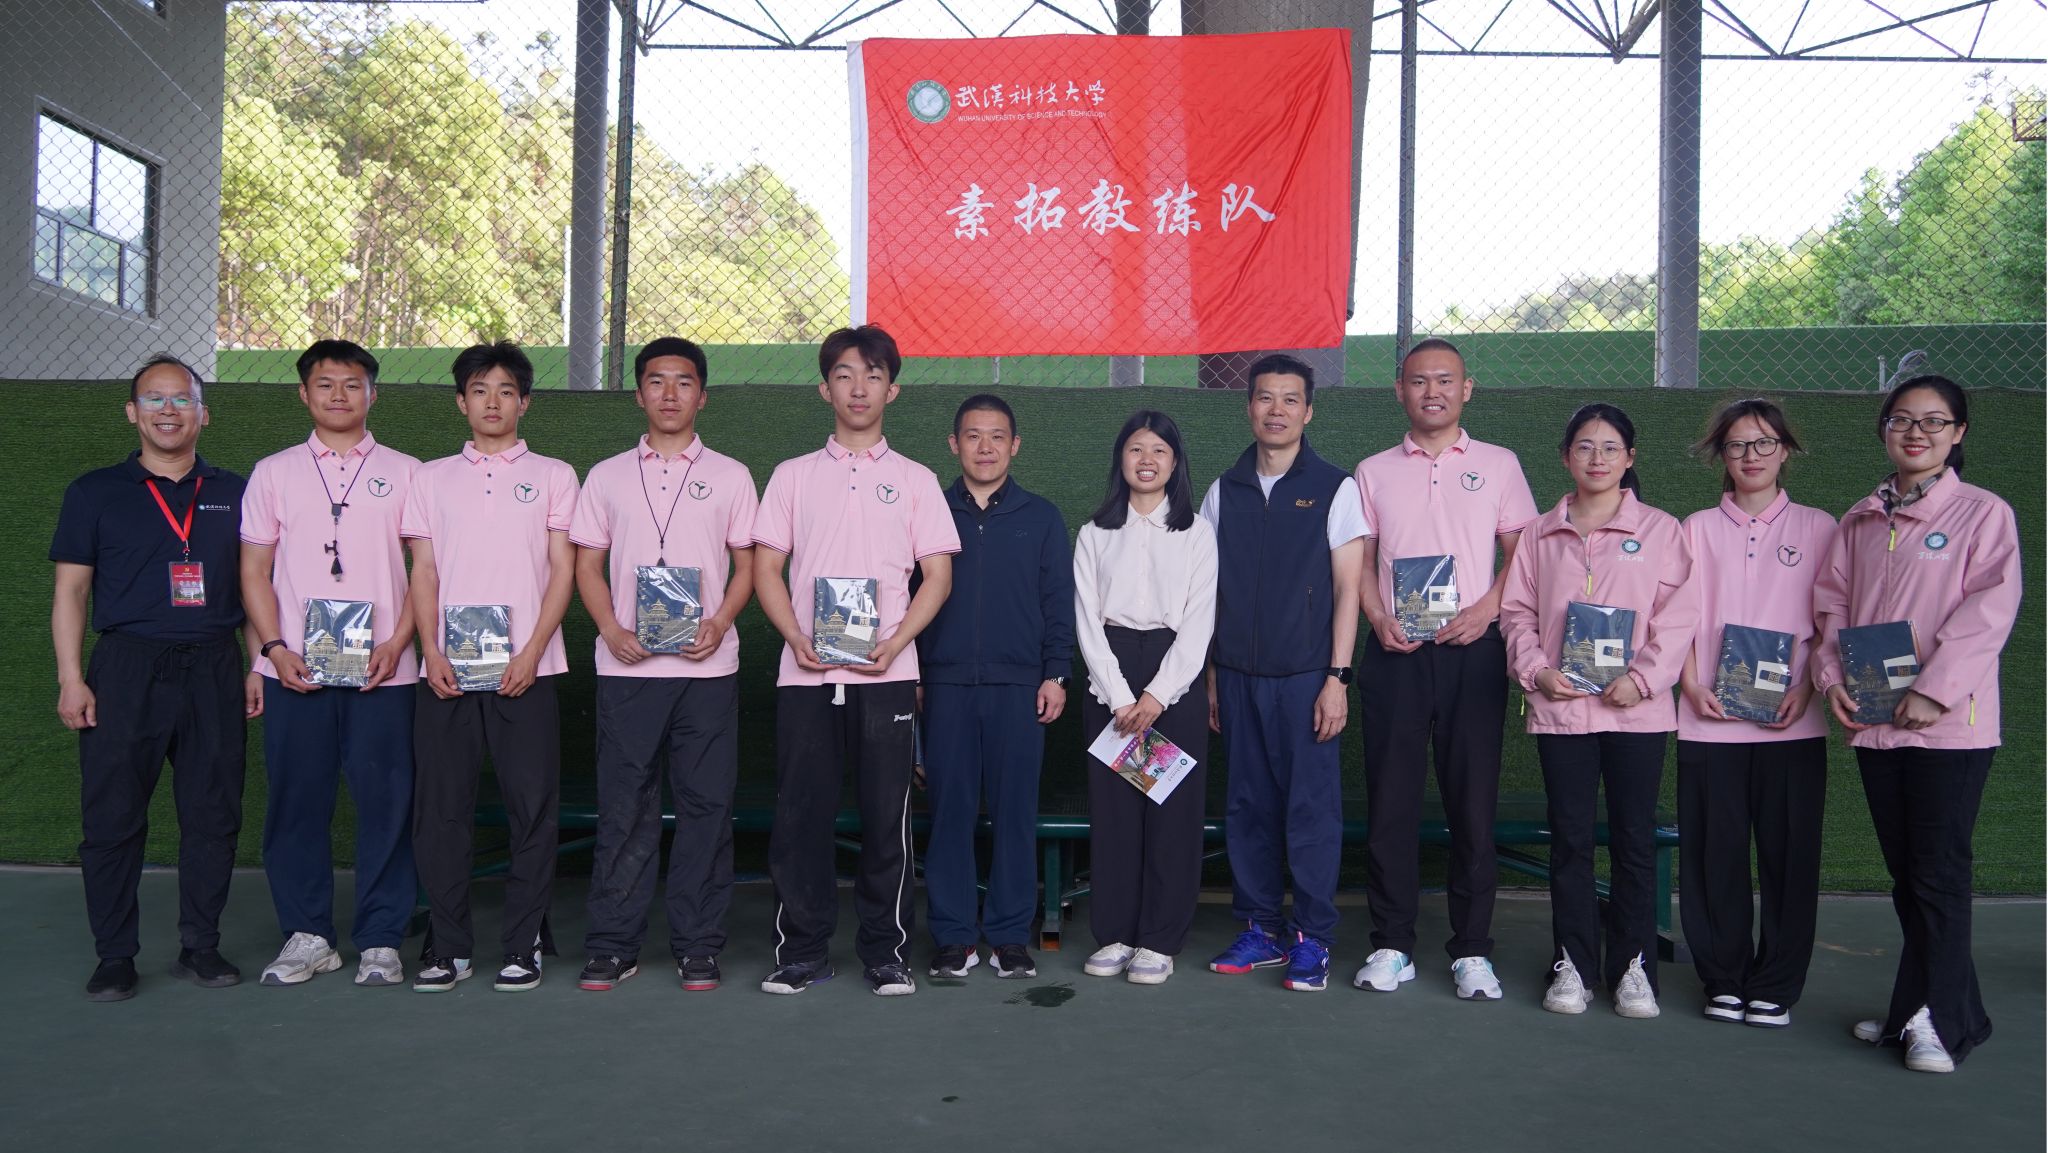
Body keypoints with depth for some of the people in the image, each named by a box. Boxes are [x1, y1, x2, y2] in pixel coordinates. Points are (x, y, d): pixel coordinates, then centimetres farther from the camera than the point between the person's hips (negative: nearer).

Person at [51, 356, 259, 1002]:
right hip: (126, 667, -1)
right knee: (113, 818, 0)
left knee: (214, 814, 4)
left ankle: (200, 947, 15)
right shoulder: (96, 493, 7)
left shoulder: (232, 494, 12)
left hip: (213, 670, 2)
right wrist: (70, 677, -4)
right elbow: (70, 590, 4)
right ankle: (115, 956, 12)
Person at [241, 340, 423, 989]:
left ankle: (381, 940, 10)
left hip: (382, 671, -1)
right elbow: (255, 572, 10)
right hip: (293, 670, 1)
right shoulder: (273, 473, 12)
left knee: (385, 803, 0)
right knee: (296, 802, 5)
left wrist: (397, 643, -7)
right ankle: (306, 935, 19)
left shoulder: (404, 473, 8)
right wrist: (275, 648, -3)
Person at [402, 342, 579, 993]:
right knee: (440, 810, 3)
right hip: (446, 669, 2)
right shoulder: (432, 478, 15)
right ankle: (446, 946, 13)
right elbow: (423, 573, 11)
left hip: (526, 669, -2)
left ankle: (523, 946, 9)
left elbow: (562, 569, 3)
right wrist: (431, 652, -4)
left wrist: (531, 653, -9)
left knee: (532, 810, -1)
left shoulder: (552, 475, 9)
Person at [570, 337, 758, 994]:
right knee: (624, 809, 3)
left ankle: (697, 946, 11)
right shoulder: (608, 476, 12)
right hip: (627, 666, 1)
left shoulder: (729, 476, 9)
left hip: (707, 667, 0)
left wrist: (717, 624, -9)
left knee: (706, 806, 1)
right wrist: (612, 630, -6)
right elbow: (588, 565, 10)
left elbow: (746, 566, 8)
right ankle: (613, 945, 12)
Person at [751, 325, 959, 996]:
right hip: (805, 673, 1)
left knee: (887, 817, 1)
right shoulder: (793, 476, 12)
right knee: (801, 815, 2)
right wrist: (798, 639, -8)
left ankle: (887, 953, 13)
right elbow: (766, 568, 8)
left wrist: (895, 643, -10)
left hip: (886, 673, -1)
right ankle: (802, 951, 14)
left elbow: (938, 576, 5)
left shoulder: (915, 480, 10)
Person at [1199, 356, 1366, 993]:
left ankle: (1312, 938, 9)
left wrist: (1337, 678, -9)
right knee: (1247, 805, 8)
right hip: (1237, 675, 4)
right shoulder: (1224, 491, 10)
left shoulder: (1334, 488, 1)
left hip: (1305, 676, -3)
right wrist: (1209, 678, 9)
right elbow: (1209, 592, 12)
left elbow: (1347, 589, -2)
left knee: (1312, 807, -2)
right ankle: (1260, 928, 19)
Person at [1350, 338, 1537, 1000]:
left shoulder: (1498, 466, 10)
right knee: (1390, 796, 1)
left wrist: (1487, 609, -10)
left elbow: (1523, 552, 7)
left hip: (1472, 648, -1)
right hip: (1394, 649, 1)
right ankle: (1391, 945, 10)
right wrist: (1379, 619, -6)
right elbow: (1360, 561, 10)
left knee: (1473, 797, 0)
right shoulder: (1373, 472, 12)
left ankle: (1472, 950, 10)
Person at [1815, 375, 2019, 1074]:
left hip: (1948, 722, -5)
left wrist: (1934, 689, -17)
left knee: (1938, 874, -3)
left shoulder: (1984, 513, -2)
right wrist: (1832, 677, 0)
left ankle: (1936, 1022, 7)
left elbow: (1990, 610, -11)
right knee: (1906, 875, 11)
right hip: (1872, 723, 5)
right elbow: (1832, 602, 15)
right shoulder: (1859, 521, 14)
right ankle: (1935, 1009, 23)